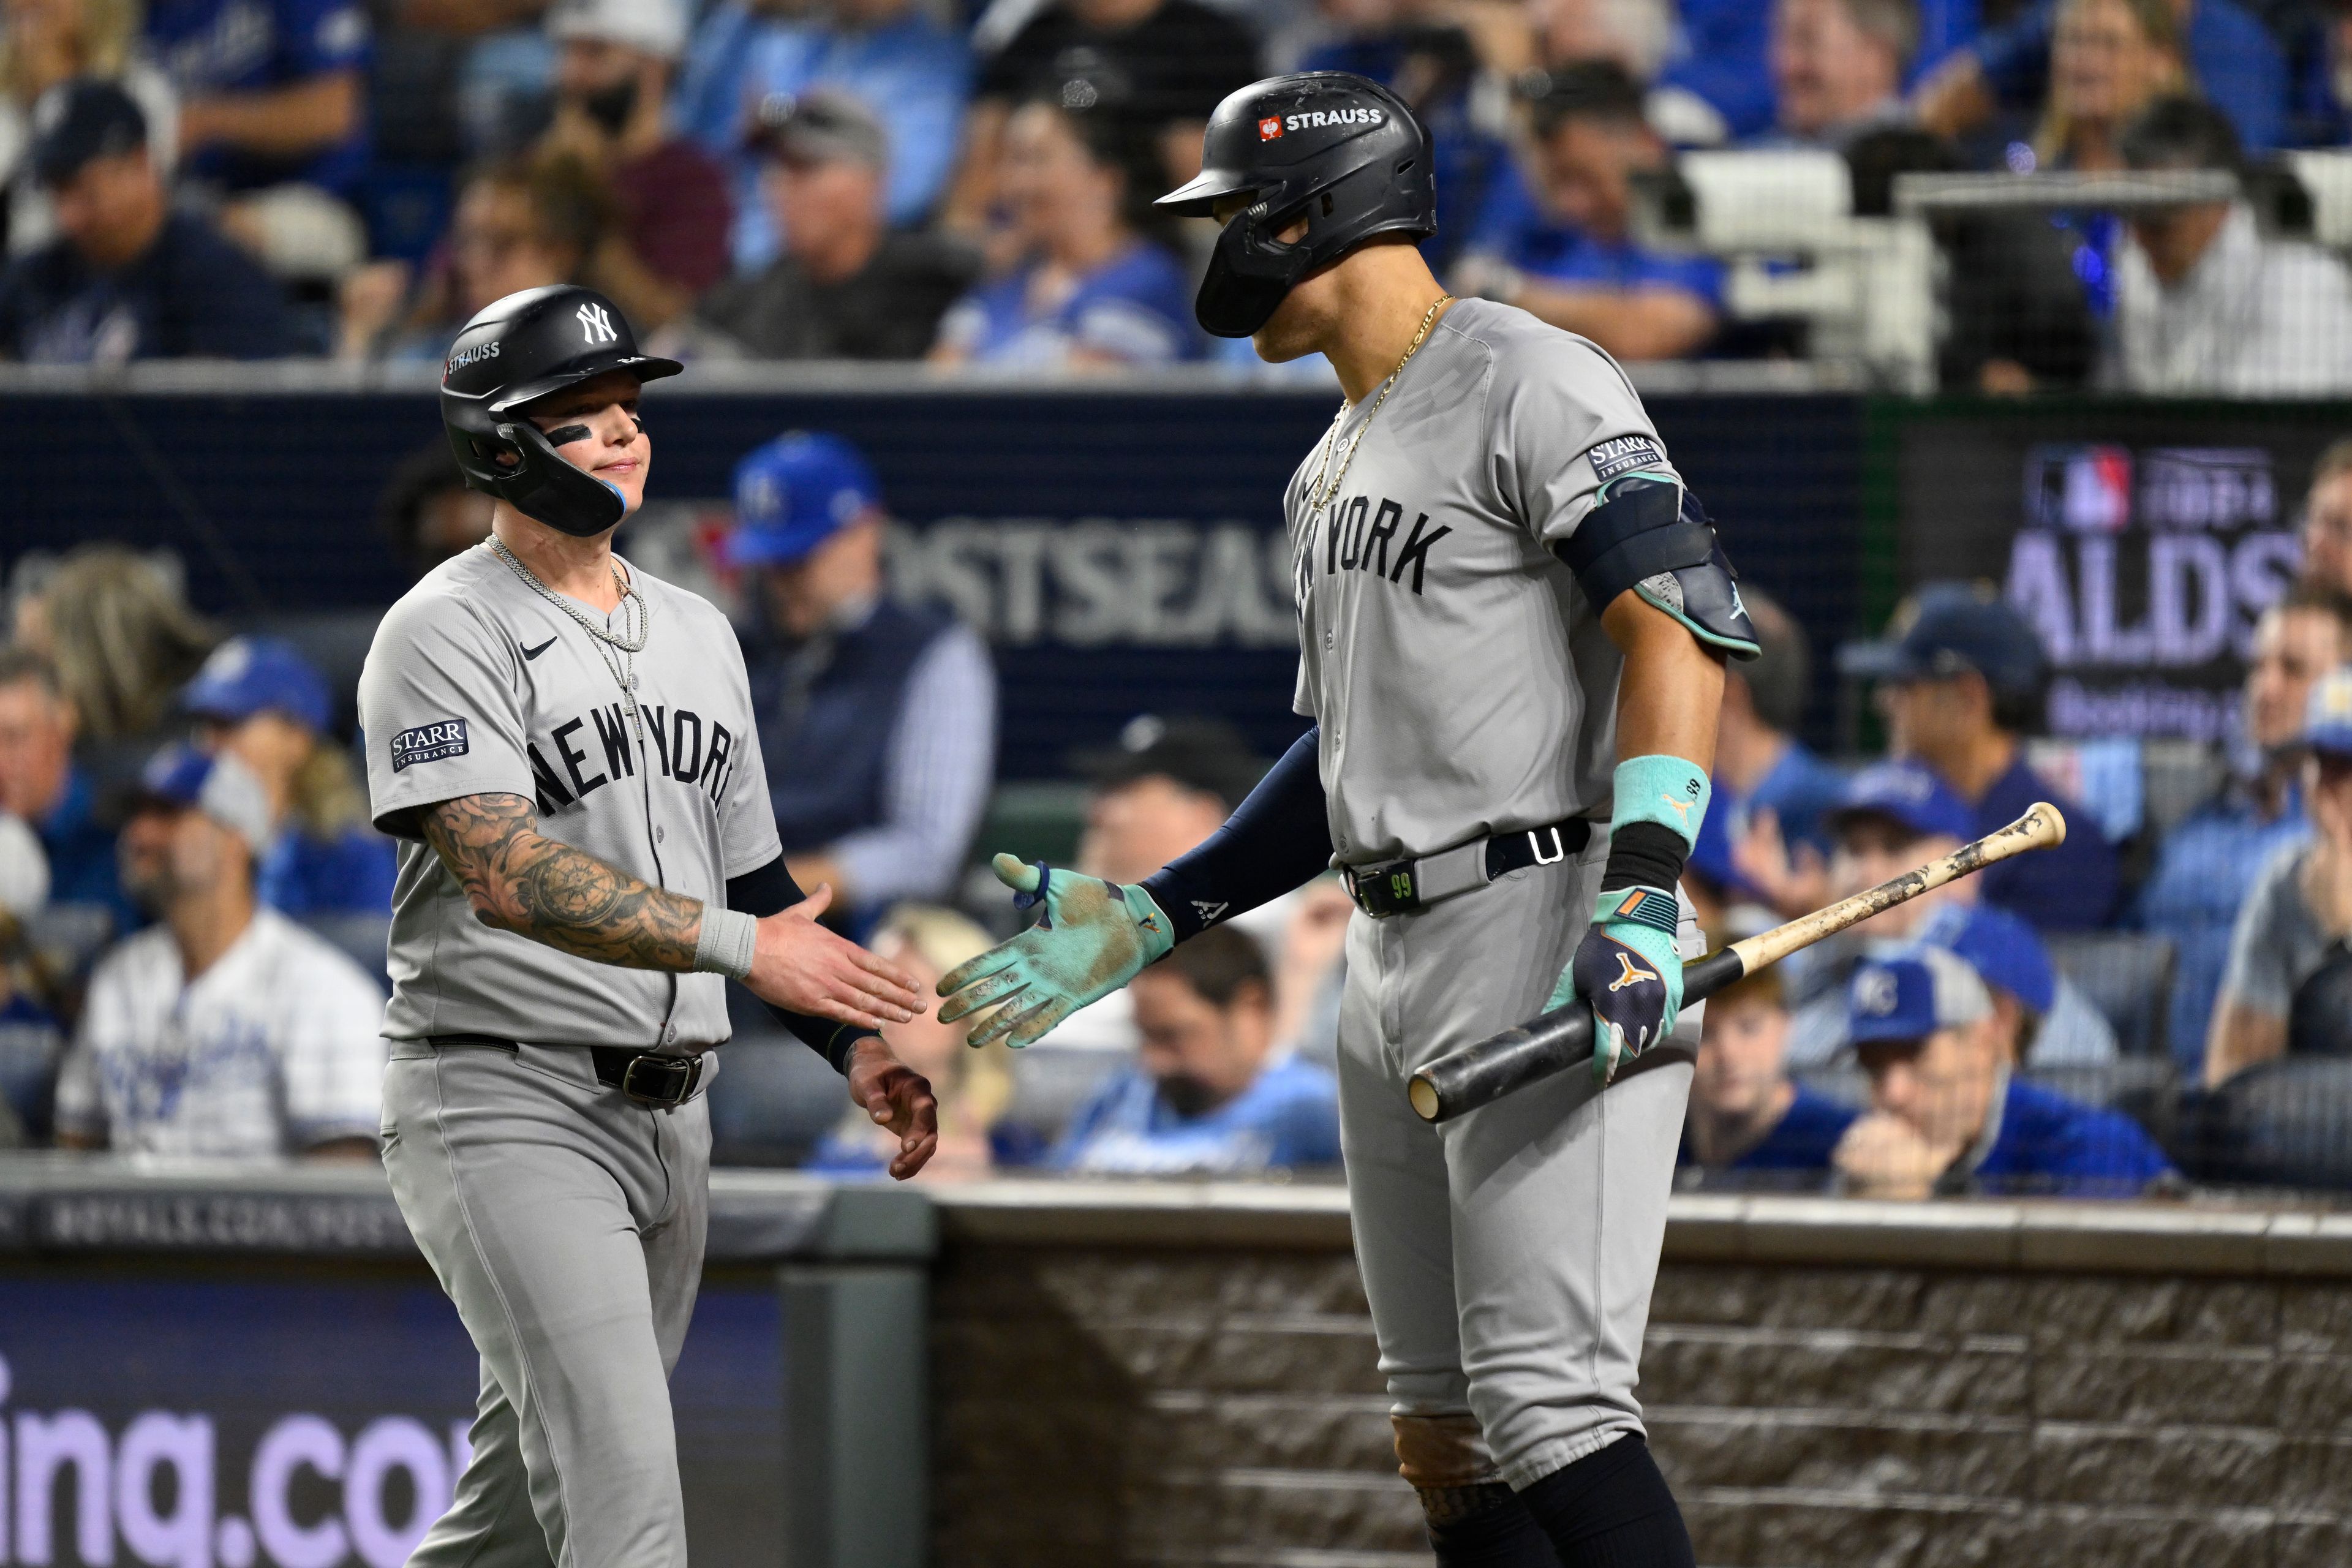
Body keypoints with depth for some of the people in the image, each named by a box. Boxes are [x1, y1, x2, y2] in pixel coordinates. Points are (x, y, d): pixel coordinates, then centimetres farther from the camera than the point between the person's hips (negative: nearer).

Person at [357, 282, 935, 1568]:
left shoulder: (696, 634, 17)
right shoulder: (447, 633, -9)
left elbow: (752, 882, 22)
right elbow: (507, 874, -23)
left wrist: (854, 1046, 5)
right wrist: (739, 944, -31)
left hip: (665, 1113, 8)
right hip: (506, 1109, -8)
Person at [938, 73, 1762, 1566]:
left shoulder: (1530, 388, -9)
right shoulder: (1334, 472, 22)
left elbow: (1681, 627, -19)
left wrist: (1640, 898, -31)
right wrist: (1144, 923, 22)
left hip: (1555, 939, -10)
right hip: (1394, 966, 10)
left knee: (1549, 1406, -17)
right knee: (1444, 1437, 8)